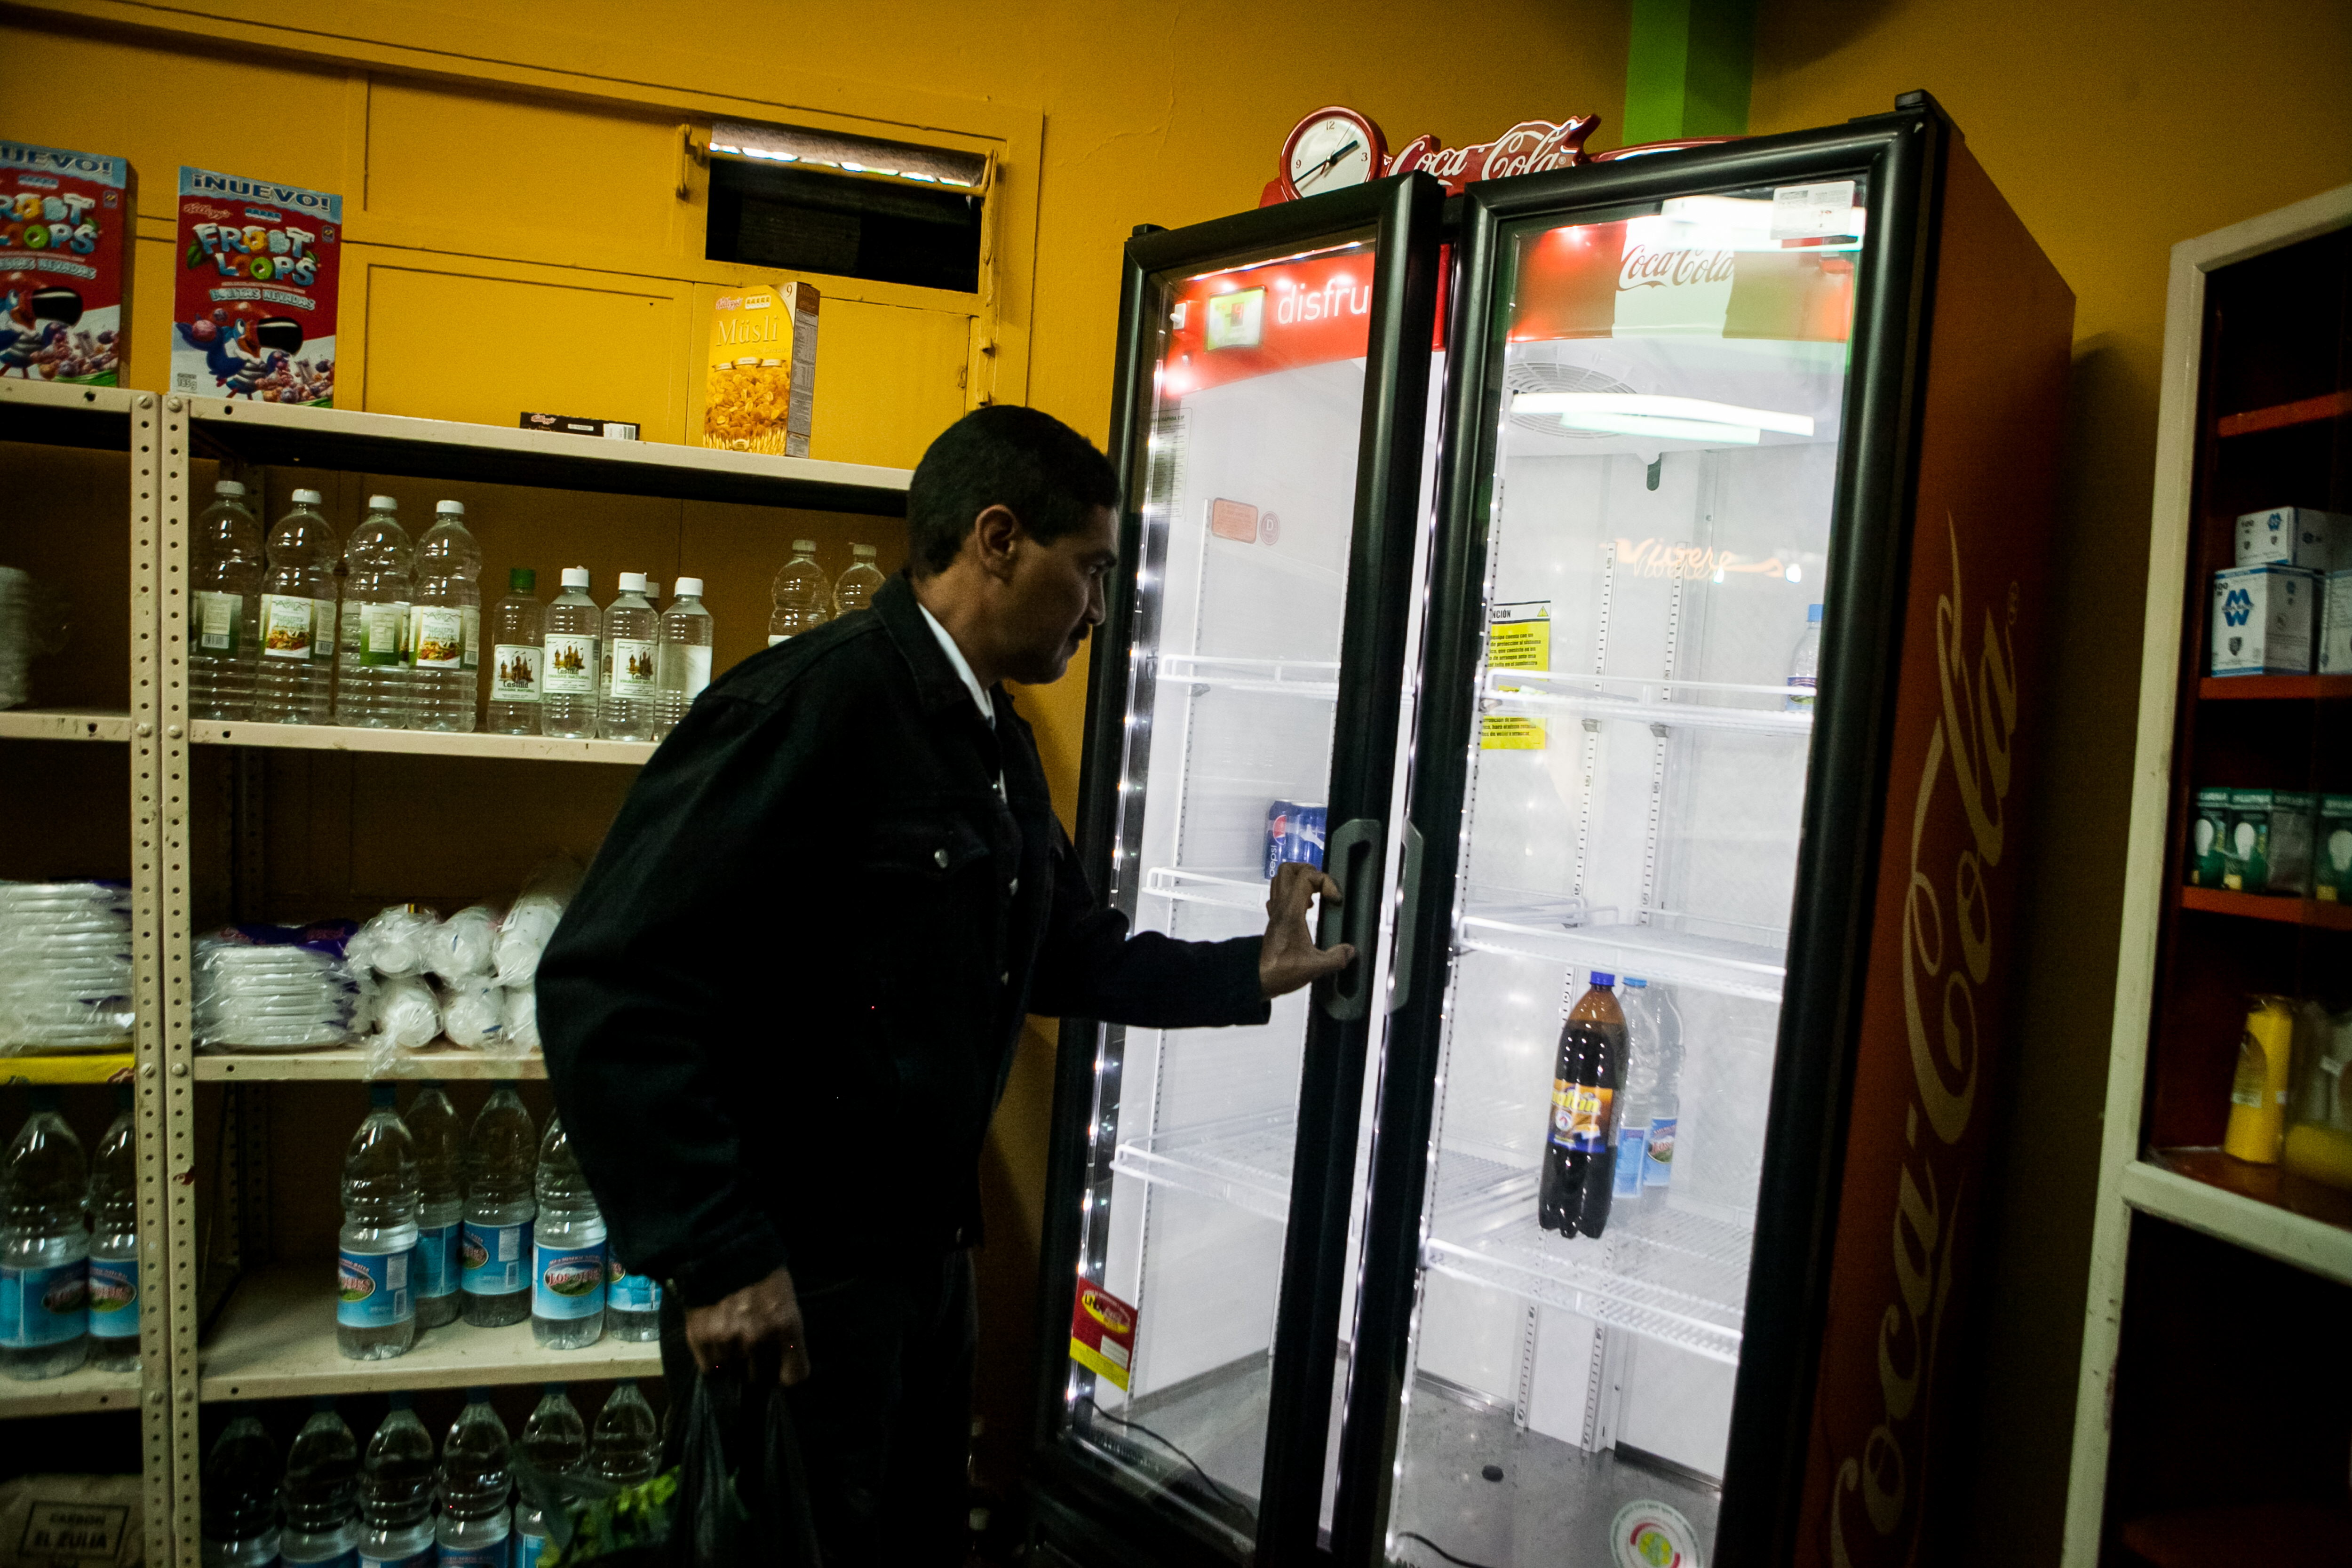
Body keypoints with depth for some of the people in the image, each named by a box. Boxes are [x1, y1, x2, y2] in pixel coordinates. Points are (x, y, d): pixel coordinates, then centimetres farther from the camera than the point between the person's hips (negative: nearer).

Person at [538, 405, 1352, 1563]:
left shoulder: (998, 740, 7)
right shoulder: (809, 705, -23)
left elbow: (1069, 949, 16)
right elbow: (610, 988, -27)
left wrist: (1251, 972, 10)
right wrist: (716, 1260, -25)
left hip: (928, 1251, 9)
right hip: (787, 1281, -9)